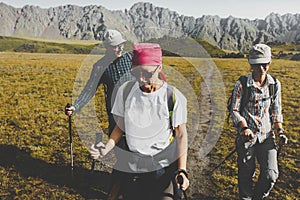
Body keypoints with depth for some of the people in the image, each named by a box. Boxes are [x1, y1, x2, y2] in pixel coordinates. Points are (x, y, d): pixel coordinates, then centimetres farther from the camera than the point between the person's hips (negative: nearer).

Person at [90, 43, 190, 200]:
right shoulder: (125, 91, -3)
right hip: (132, 168, 3)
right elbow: (120, 126, 6)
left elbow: (181, 134, -7)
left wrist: (182, 170, -16)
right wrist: (106, 148, -10)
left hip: (164, 167, -2)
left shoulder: (174, 97, -12)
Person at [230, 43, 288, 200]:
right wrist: (244, 128, -23)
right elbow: (234, 110, -8)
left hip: (267, 135, 3)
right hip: (246, 135, -2)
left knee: (271, 174, -3)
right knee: (246, 174, 9)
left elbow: (276, 110, 10)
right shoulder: (242, 84, -10)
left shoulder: (275, 84, 1)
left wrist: (280, 131, -1)